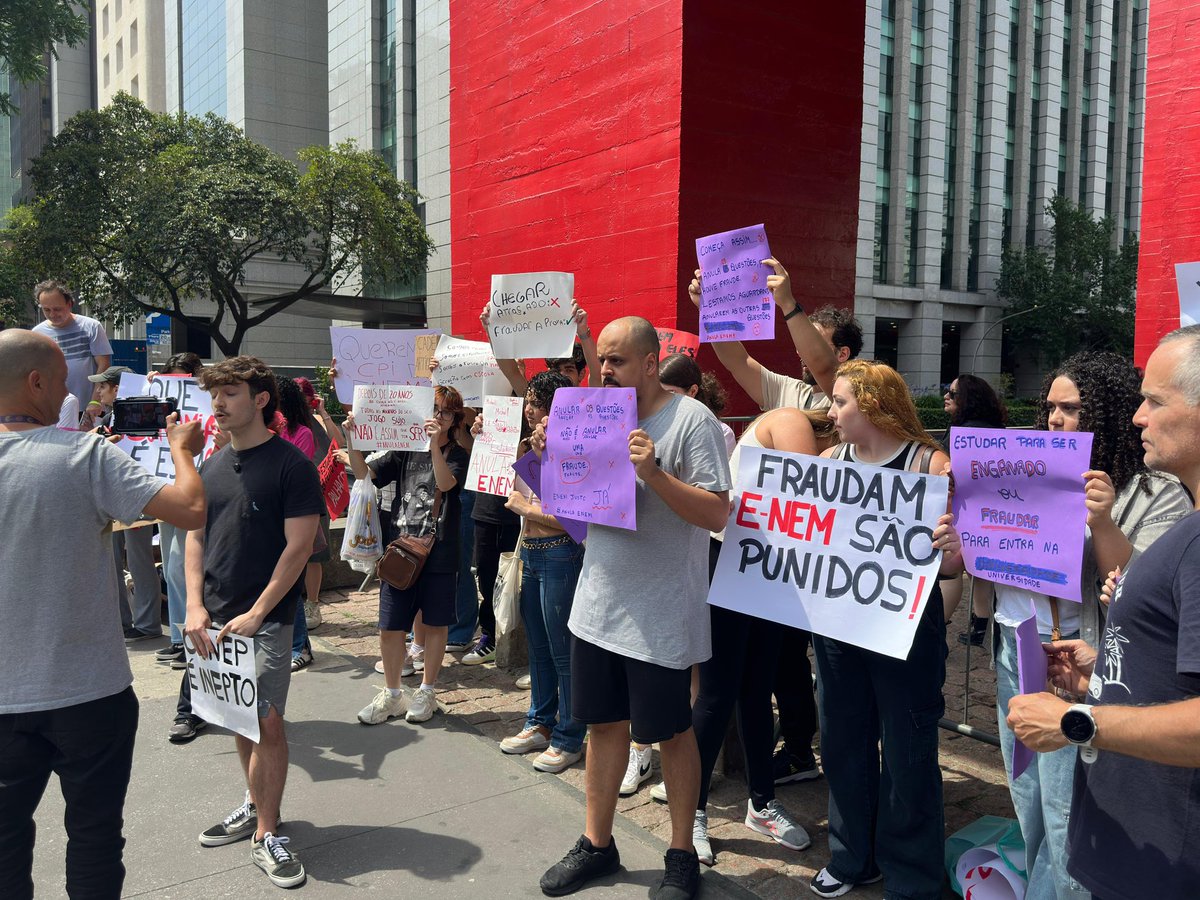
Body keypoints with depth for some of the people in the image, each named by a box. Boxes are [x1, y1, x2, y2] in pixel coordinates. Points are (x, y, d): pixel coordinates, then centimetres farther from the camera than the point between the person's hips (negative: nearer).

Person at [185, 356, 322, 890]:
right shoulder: (211, 467, 10)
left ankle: (265, 835, 9)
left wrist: (257, 614, -14)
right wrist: (195, 605, 0)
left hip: (266, 620, -5)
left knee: (267, 723, -4)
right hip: (215, 619, 6)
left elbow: (298, 546, -12)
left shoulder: (290, 465, -9)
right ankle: (255, 805, 32)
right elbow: (196, 537, 13)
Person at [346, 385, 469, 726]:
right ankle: (391, 694, 22)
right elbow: (365, 474, 0)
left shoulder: (457, 455, 0)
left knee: (435, 624, 9)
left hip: (438, 554, -2)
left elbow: (446, 483, -20)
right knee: (390, 628, 4)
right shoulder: (405, 451, 7)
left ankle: (426, 692, 26)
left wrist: (435, 445, -32)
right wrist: (352, 441, -15)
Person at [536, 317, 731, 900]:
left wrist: (653, 471, -28)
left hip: (659, 616, -6)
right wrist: (551, 453, -2)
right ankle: (597, 844, 33)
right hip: (598, 605, 6)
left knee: (670, 732, 8)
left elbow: (716, 512, -18)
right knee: (604, 723, 16)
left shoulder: (691, 420, -12)